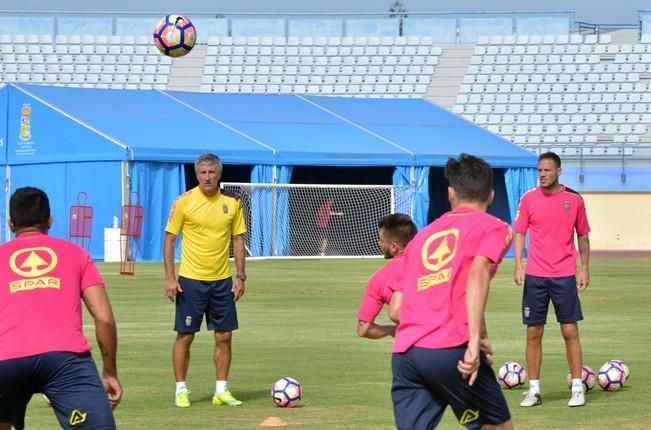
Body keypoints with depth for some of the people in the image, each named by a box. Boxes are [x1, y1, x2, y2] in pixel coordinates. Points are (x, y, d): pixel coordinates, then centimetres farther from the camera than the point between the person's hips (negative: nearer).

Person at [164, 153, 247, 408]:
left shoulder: (232, 203, 3)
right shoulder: (184, 202, -6)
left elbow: (238, 239, 10)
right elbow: (169, 239, -3)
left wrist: (240, 276, 3)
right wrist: (170, 278, -9)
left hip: (222, 281, 3)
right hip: (191, 280, -3)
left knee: (224, 336, 4)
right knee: (185, 336, 0)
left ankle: (221, 391, 13)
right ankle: (181, 390, 10)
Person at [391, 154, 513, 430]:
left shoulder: (423, 235, 24)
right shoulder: (494, 228, 9)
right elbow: (477, 274, -12)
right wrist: (475, 340, -19)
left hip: (403, 354, 4)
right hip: (451, 350, -4)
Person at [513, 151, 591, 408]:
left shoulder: (574, 200, 2)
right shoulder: (529, 199, 2)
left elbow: (583, 235, 9)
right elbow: (519, 233, 5)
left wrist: (584, 269, 3)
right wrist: (519, 265, -7)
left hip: (565, 276, -1)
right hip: (535, 276, 1)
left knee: (570, 331, -2)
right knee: (533, 333, 2)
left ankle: (578, 389, 4)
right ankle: (534, 390, 9)